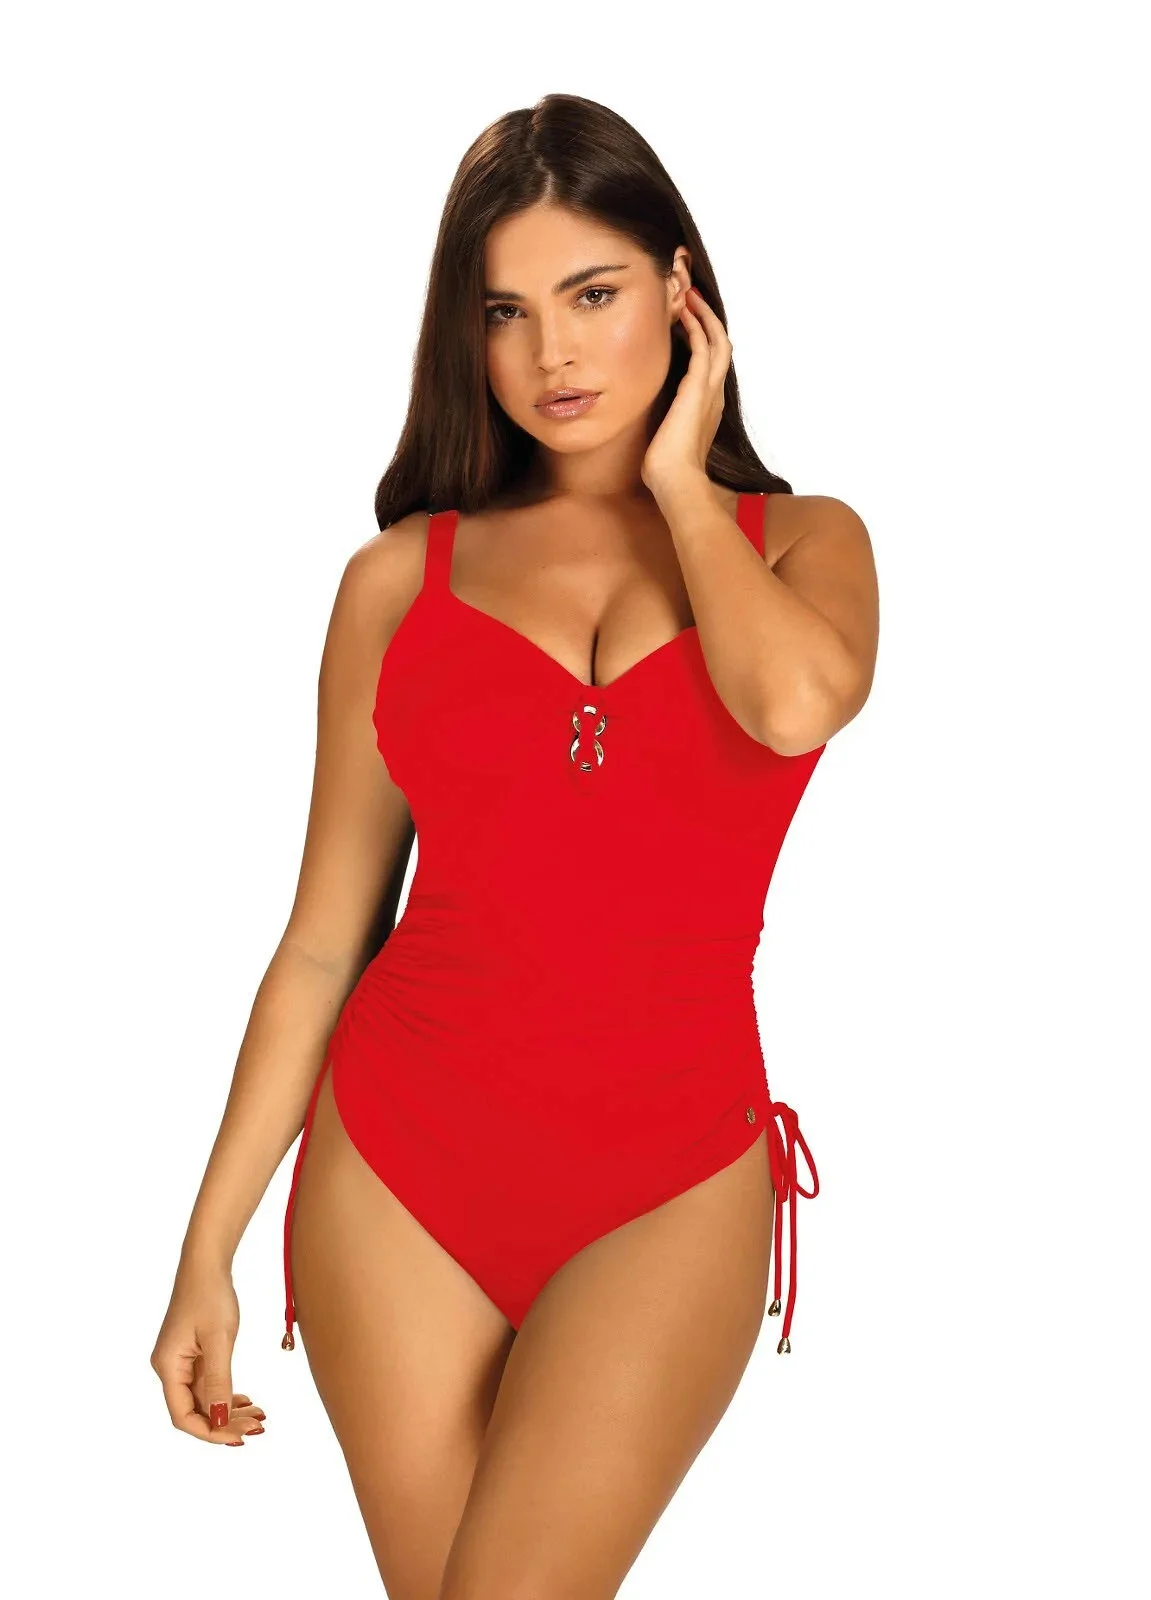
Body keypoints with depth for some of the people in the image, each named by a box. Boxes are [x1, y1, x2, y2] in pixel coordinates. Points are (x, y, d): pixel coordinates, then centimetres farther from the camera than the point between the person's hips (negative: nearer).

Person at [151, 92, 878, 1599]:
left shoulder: (801, 541, 5)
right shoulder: (403, 576, 4)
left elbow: (797, 701, -21)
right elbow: (324, 940, 5)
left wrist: (680, 484, -4)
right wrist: (208, 1250, 4)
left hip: (672, 1184, -1)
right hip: (400, 1160, 1)